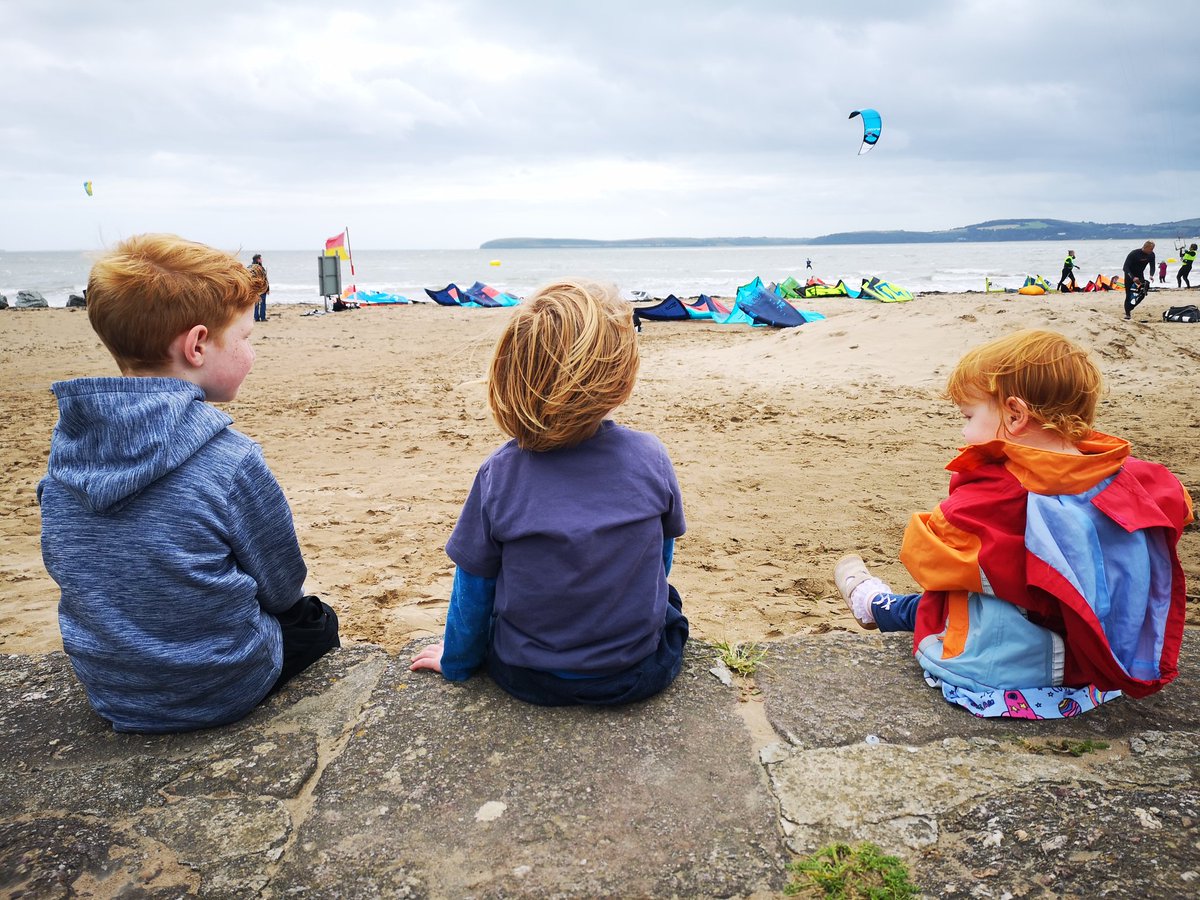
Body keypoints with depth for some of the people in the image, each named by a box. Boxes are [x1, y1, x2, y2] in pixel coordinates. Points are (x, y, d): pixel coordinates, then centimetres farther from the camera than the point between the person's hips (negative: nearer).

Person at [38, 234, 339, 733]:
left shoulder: (67, 442, -9)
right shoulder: (229, 458, -26)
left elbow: (60, 563, 5)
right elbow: (283, 588, -13)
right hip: (220, 691, -5)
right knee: (317, 620, 24)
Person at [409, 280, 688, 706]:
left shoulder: (499, 473, -18)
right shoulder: (650, 457, -15)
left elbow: (473, 586, -6)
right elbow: (662, 553, 3)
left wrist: (456, 662, 14)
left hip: (529, 679, 0)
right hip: (639, 677, 1)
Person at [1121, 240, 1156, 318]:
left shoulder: (1151, 254, -11)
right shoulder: (1134, 253, -27)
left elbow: (1152, 266, -2)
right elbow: (1126, 267, -28)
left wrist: (1151, 275, -24)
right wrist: (1133, 278, -40)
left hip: (1140, 274, 5)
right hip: (1129, 274, -5)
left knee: (1142, 293, -6)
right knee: (1129, 294, -10)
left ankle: (1129, 308, 13)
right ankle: (1127, 313, -1)